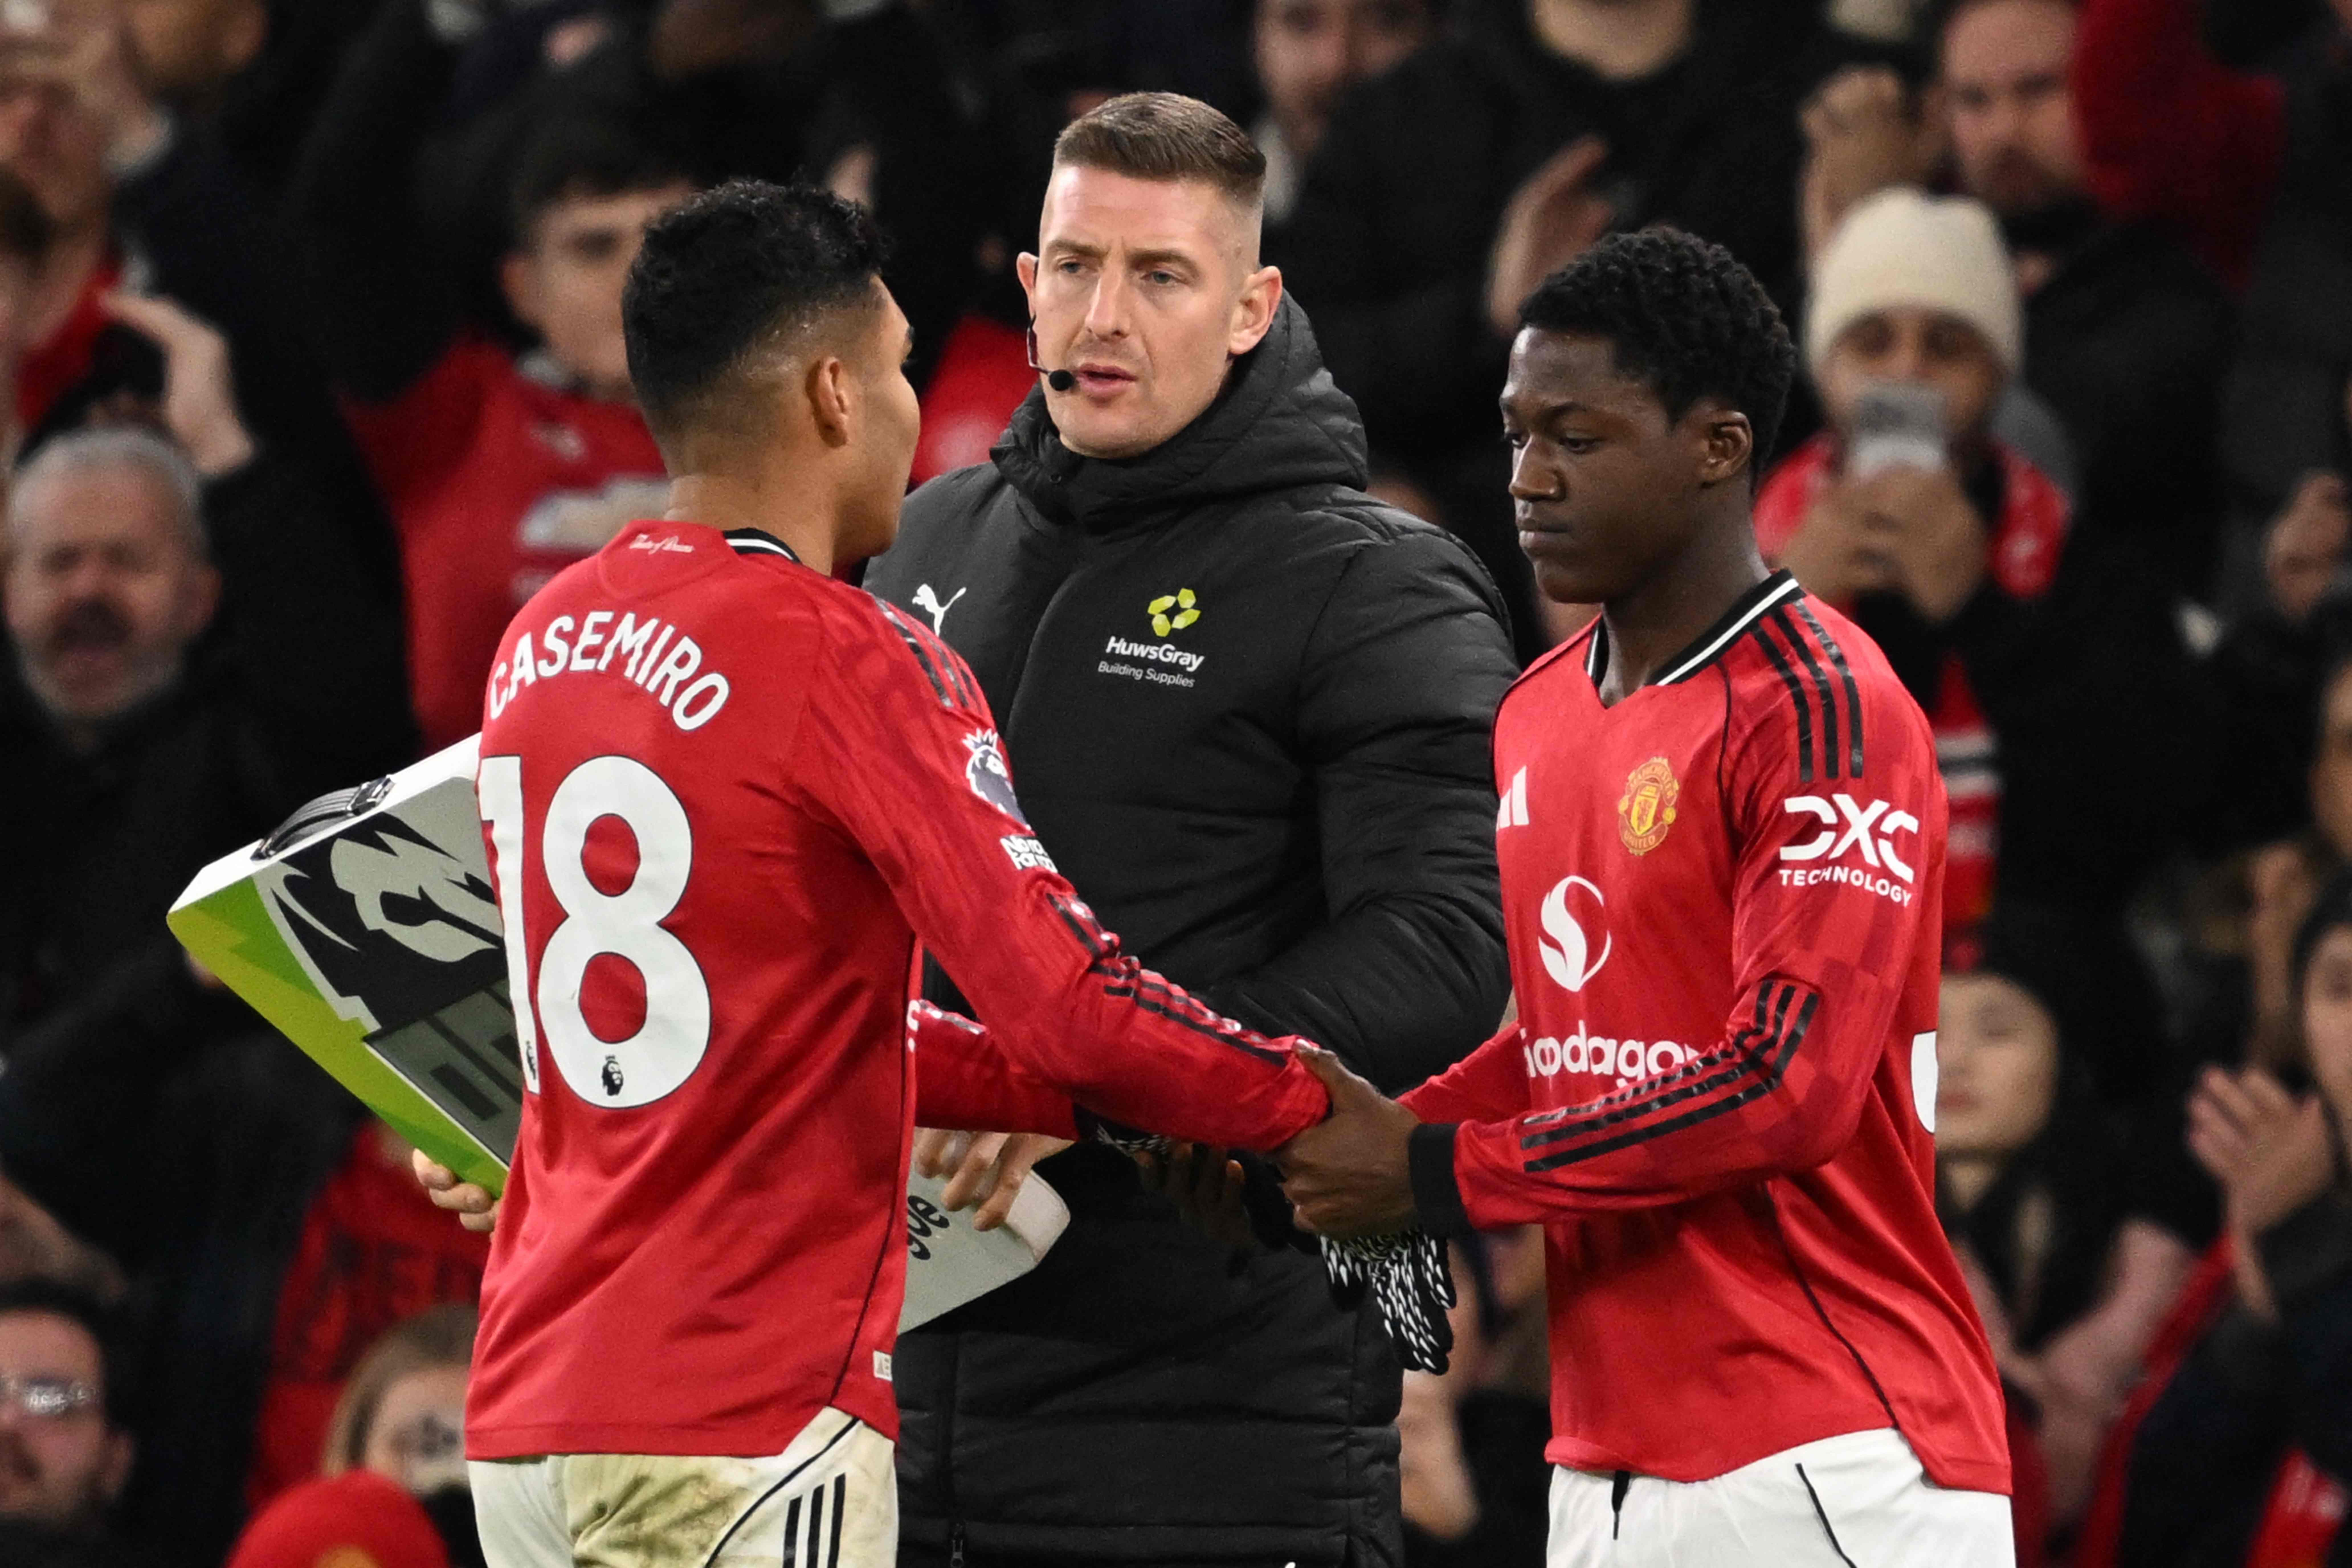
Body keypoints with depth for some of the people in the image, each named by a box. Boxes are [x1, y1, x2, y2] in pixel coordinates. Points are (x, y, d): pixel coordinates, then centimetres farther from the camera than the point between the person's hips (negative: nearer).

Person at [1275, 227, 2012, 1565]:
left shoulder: (1824, 712, -11)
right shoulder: (1541, 715, 16)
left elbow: (1787, 1087, -19)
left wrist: (1436, 1176, -14)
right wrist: (1369, 1139, 5)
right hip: (1611, 1456, 8)